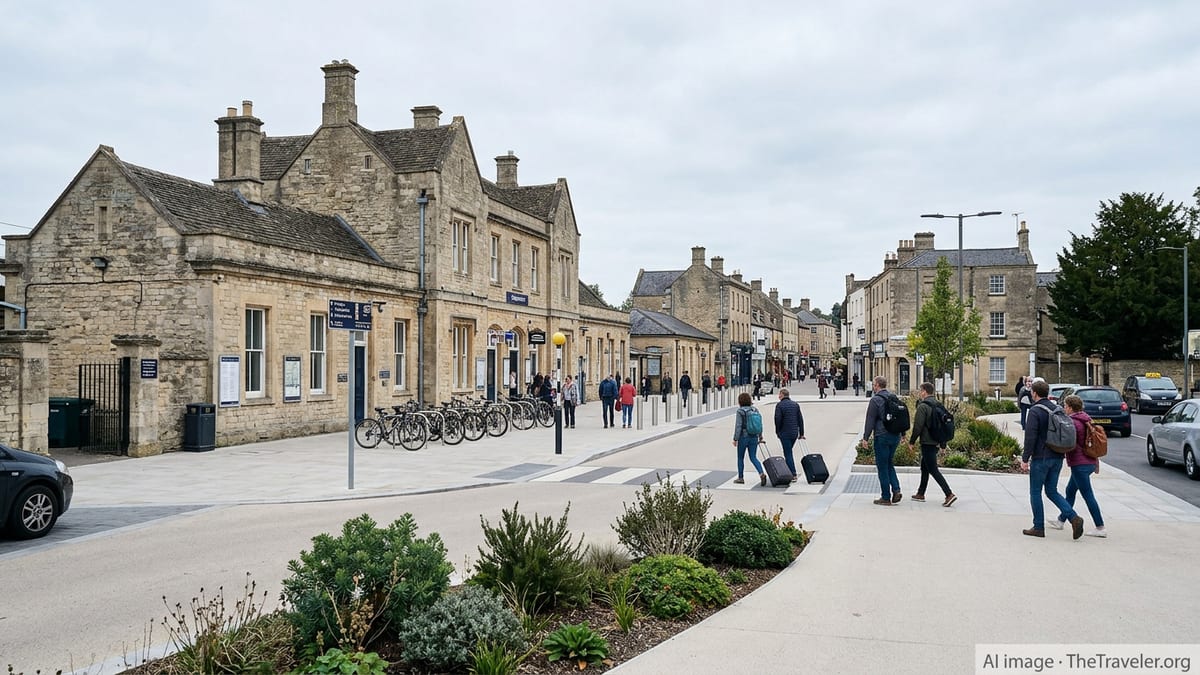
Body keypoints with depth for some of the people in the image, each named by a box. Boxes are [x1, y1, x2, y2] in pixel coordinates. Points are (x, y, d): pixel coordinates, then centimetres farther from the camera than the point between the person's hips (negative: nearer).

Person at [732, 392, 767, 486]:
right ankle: (762, 473, -12)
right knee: (753, 458, 8)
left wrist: (735, 439, -11)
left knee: (740, 458, 11)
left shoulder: (740, 411, -11)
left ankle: (740, 478, 19)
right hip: (754, 437, 5)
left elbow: (738, 426, -15)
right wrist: (760, 437, 16)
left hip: (743, 437, -5)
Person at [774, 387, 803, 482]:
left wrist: (777, 432, -2)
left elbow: (777, 419, -14)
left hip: (784, 433, -6)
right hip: (794, 433, 6)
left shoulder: (779, 405, -8)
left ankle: (793, 475, -6)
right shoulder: (796, 404, 9)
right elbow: (800, 419, 8)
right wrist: (801, 433, 11)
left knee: (788, 454, -2)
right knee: (788, 452, 19)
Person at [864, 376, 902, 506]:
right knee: (890, 464, 18)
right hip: (895, 435, 7)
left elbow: (870, 420, -12)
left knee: (882, 467, 0)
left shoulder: (875, 400, -10)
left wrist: (865, 437, -8)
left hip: (882, 436, -7)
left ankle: (886, 497, 2)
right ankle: (896, 490, 3)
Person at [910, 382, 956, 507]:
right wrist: (943, 443, 19)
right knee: (924, 467, 20)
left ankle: (949, 494, -15)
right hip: (935, 442, 9)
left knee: (933, 470, -7)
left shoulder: (922, 407, -15)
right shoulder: (937, 405, 12)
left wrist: (912, 441, -7)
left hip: (927, 442, -9)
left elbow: (918, 426, -18)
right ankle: (920, 494, 28)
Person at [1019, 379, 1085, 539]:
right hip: (1057, 458, 7)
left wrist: (1025, 459, -13)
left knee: (1035, 492, 5)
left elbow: (1030, 437, -18)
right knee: (1052, 491, 15)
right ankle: (1074, 518, -2)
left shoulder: (1035, 411, -13)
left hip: (1041, 458, -7)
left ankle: (1038, 527, 9)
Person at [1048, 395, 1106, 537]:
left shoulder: (1072, 422, -16)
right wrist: (1096, 463, 21)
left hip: (1079, 464, -10)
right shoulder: (1087, 420, 12)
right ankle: (1061, 520, 30)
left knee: (1088, 495, -6)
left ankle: (1100, 528, -6)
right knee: (1070, 491, 20)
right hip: (1090, 462, 10)